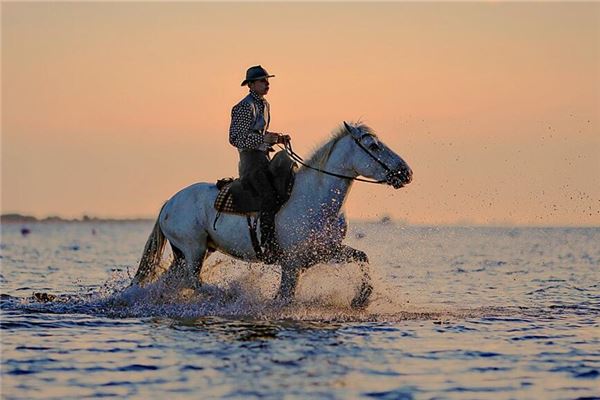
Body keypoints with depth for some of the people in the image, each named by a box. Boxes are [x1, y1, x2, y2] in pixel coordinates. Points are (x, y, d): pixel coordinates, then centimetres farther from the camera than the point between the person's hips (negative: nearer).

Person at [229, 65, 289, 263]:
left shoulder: (264, 105, 19)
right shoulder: (244, 107, -9)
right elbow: (236, 138, -15)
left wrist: (277, 138, 12)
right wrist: (263, 138, -23)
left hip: (264, 158, 10)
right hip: (251, 159, -10)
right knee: (269, 196, -27)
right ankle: (269, 246, -32)